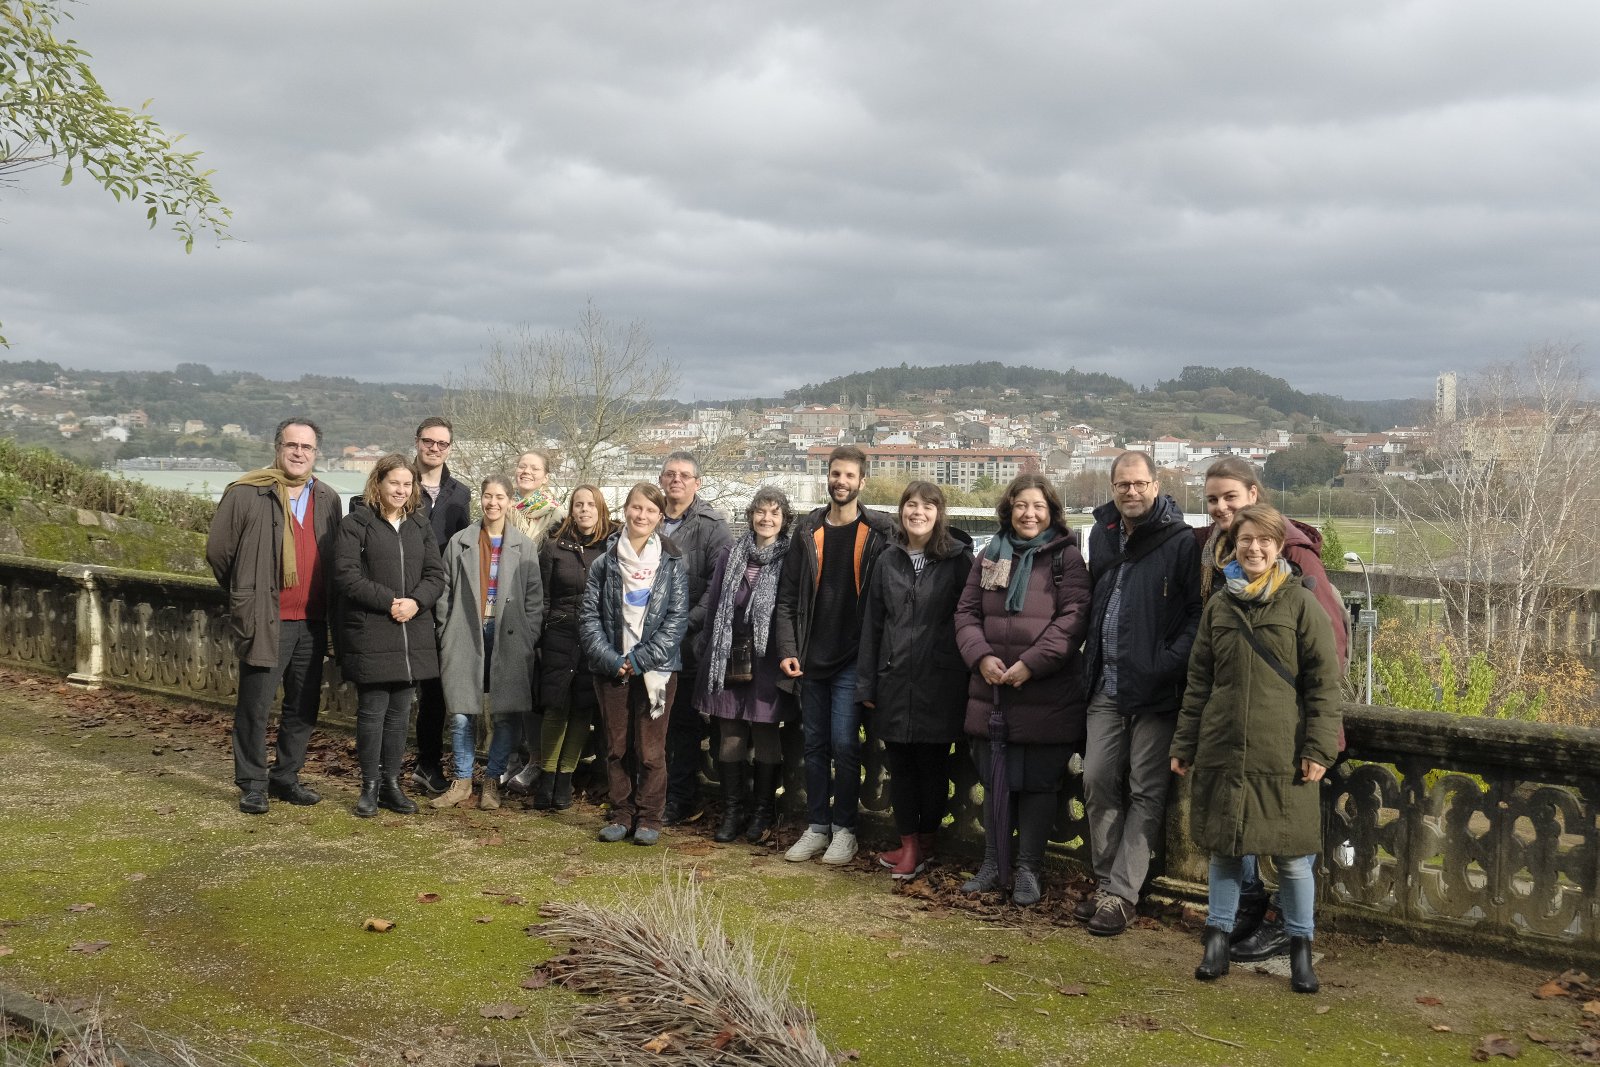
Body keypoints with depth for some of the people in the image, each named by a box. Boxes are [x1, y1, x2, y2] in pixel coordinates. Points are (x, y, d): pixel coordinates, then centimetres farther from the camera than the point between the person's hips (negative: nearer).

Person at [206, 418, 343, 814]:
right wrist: (245, 596, 8)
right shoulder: (246, 494, -6)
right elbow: (218, 550, 0)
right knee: (255, 707, 0)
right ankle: (252, 785, 11)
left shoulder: (328, 500, 11)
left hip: (312, 622, 5)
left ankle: (285, 778, 24)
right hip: (265, 620, -5)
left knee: (304, 708, 11)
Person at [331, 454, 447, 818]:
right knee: (373, 710, -1)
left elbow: (436, 574, 9)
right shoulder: (356, 524, -2)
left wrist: (415, 601, -10)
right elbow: (346, 574, -11)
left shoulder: (420, 526, 14)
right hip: (370, 634, -5)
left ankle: (391, 783, 19)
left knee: (400, 712, 9)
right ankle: (370, 786, 11)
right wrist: (388, 601, -15)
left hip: (413, 635, 5)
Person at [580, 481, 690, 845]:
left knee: (651, 748, -1)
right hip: (612, 668, 2)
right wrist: (609, 658, -10)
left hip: (656, 668, -2)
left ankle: (649, 817, 11)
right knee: (616, 747, 9)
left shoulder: (672, 563, 0)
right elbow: (589, 615, 2)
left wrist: (641, 659, -12)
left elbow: (677, 618, -4)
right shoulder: (605, 562, 4)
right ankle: (621, 814, 20)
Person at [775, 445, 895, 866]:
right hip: (812, 658, 4)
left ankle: (844, 828, 7)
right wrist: (788, 650, -3)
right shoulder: (807, 531, 7)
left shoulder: (879, 532, -1)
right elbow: (788, 597, 6)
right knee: (815, 744, 9)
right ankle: (817, 826, 18)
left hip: (853, 658, -3)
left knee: (844, 742, -6)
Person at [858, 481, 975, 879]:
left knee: (933, 764, 6)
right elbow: (872, 623, 10)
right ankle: (909, 844, 18)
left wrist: (969, 673, -9)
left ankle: (926, 841, 21)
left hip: (939, 682, -3)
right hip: (894, 680, 4)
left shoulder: (958, 559, -3)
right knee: (899, 763, 8)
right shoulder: (889, 560, 8)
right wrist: (866, 682, 7)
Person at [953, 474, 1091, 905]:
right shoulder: (991, 556, 11)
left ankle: (1028, 868, 17)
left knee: (1038, 783, 4)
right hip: (991, 692, 4)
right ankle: (993, 862, 26)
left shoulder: (1067, 557, -2)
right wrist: (981, 656, -8)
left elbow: (1073, 618, -11)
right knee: (994, 779, 14)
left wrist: (1030, 663, -18)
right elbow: (966, 612, 10)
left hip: (1047, 696, -4)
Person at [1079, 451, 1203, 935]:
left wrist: (1170, 662, -20)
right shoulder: (1101, 535, 11)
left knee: (1146, 792, 0)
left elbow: (1198, 613, -11)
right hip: (1107, 687, 6)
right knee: (1097, 781, 7)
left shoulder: (1181, 543, -9)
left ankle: (1121, 894, 4)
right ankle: (1105, 880, 19)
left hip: (1155, 692, -6)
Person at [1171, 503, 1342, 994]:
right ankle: (1217, 941, 20)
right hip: (1222, 751, 3)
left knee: (1293, 857, 4)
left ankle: (1300, 948, 19)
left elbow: (1323, 682, -2)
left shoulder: (1302, 604, -1)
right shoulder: (1219, 605, 10)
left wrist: (1319, 749, -8)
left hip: (1283, 755, -3)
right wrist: (1185, 744, 11)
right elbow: (1198, 682, 13)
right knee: (1223, 849, 9)